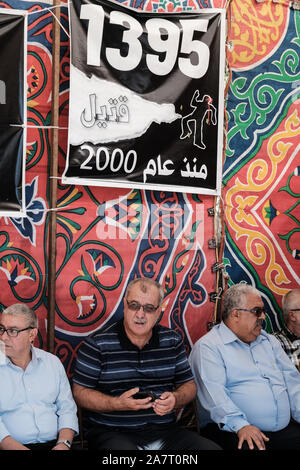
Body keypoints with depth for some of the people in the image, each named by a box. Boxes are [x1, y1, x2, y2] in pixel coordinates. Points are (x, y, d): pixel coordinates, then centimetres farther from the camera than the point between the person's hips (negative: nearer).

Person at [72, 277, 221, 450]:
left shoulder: (172, 341, 9)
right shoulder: (97, 343, -3)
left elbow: (189, 385, 14)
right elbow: (80, 392, -2)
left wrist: (175, 399, -9)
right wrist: (118, 404, -17)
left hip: (165, 430, 4)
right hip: (112, 432, -4)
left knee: (212, 448, -17)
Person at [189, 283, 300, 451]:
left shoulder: (270, 341, 21)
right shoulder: (207, 346, -3)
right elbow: (213, 391, -15)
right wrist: (240, 424, -27)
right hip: (232, 431, -6)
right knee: (250, 448, -35)